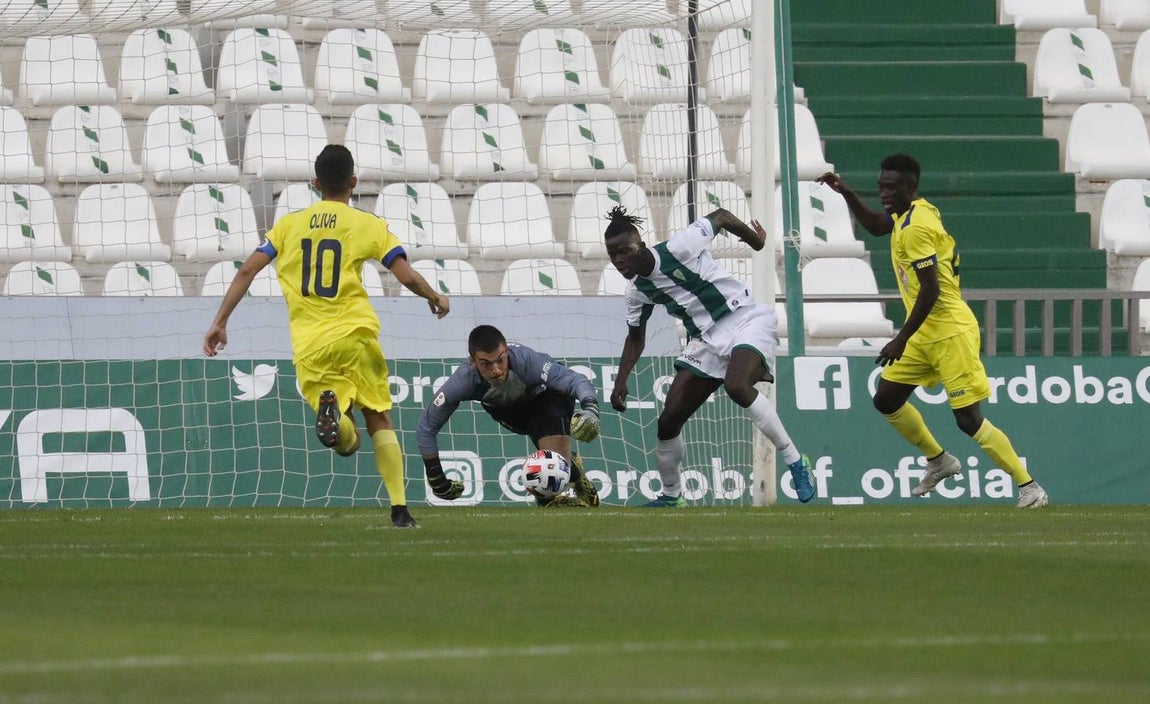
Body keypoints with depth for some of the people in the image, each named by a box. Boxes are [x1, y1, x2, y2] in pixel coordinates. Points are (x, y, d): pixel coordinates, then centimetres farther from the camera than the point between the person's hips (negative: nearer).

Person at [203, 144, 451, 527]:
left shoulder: (289, 224, 13)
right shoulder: (368, 224, 5)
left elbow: (248, 270, 6)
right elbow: (407, 276, -1)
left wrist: (220, 322, 10)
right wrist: (436, 298, 19)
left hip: (308, 346, 2)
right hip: (355, 334, -2)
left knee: (345, 438, 5)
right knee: (379, 419, 10)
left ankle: (332, 408, -31)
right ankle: (399, 508, -1)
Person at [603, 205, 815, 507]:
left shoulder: (678, 248, -19)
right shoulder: (637, 289, 2)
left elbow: (720, 216, -6)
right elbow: (635, 336, 18)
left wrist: (756, 240, 7)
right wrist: (621, 381, 6)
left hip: (745, 320, -7)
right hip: (706, 339, 7)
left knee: (736, 386, -36)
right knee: (668, 422, -1)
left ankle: (795, 462, -24)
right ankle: (671, 496, 22)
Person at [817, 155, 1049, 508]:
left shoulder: (916, 228, -20)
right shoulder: (911, 213, 9)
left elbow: (930, 290, -25)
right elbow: (875, 226, 32)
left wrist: (901, 339, -22)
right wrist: (847, 194, 19)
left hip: (950, 333, -10)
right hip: (925, 334, 10)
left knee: (969, 420, -10)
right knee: (886, 399, 12)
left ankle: (1029, 486, -5)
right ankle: (938, 461, 28)